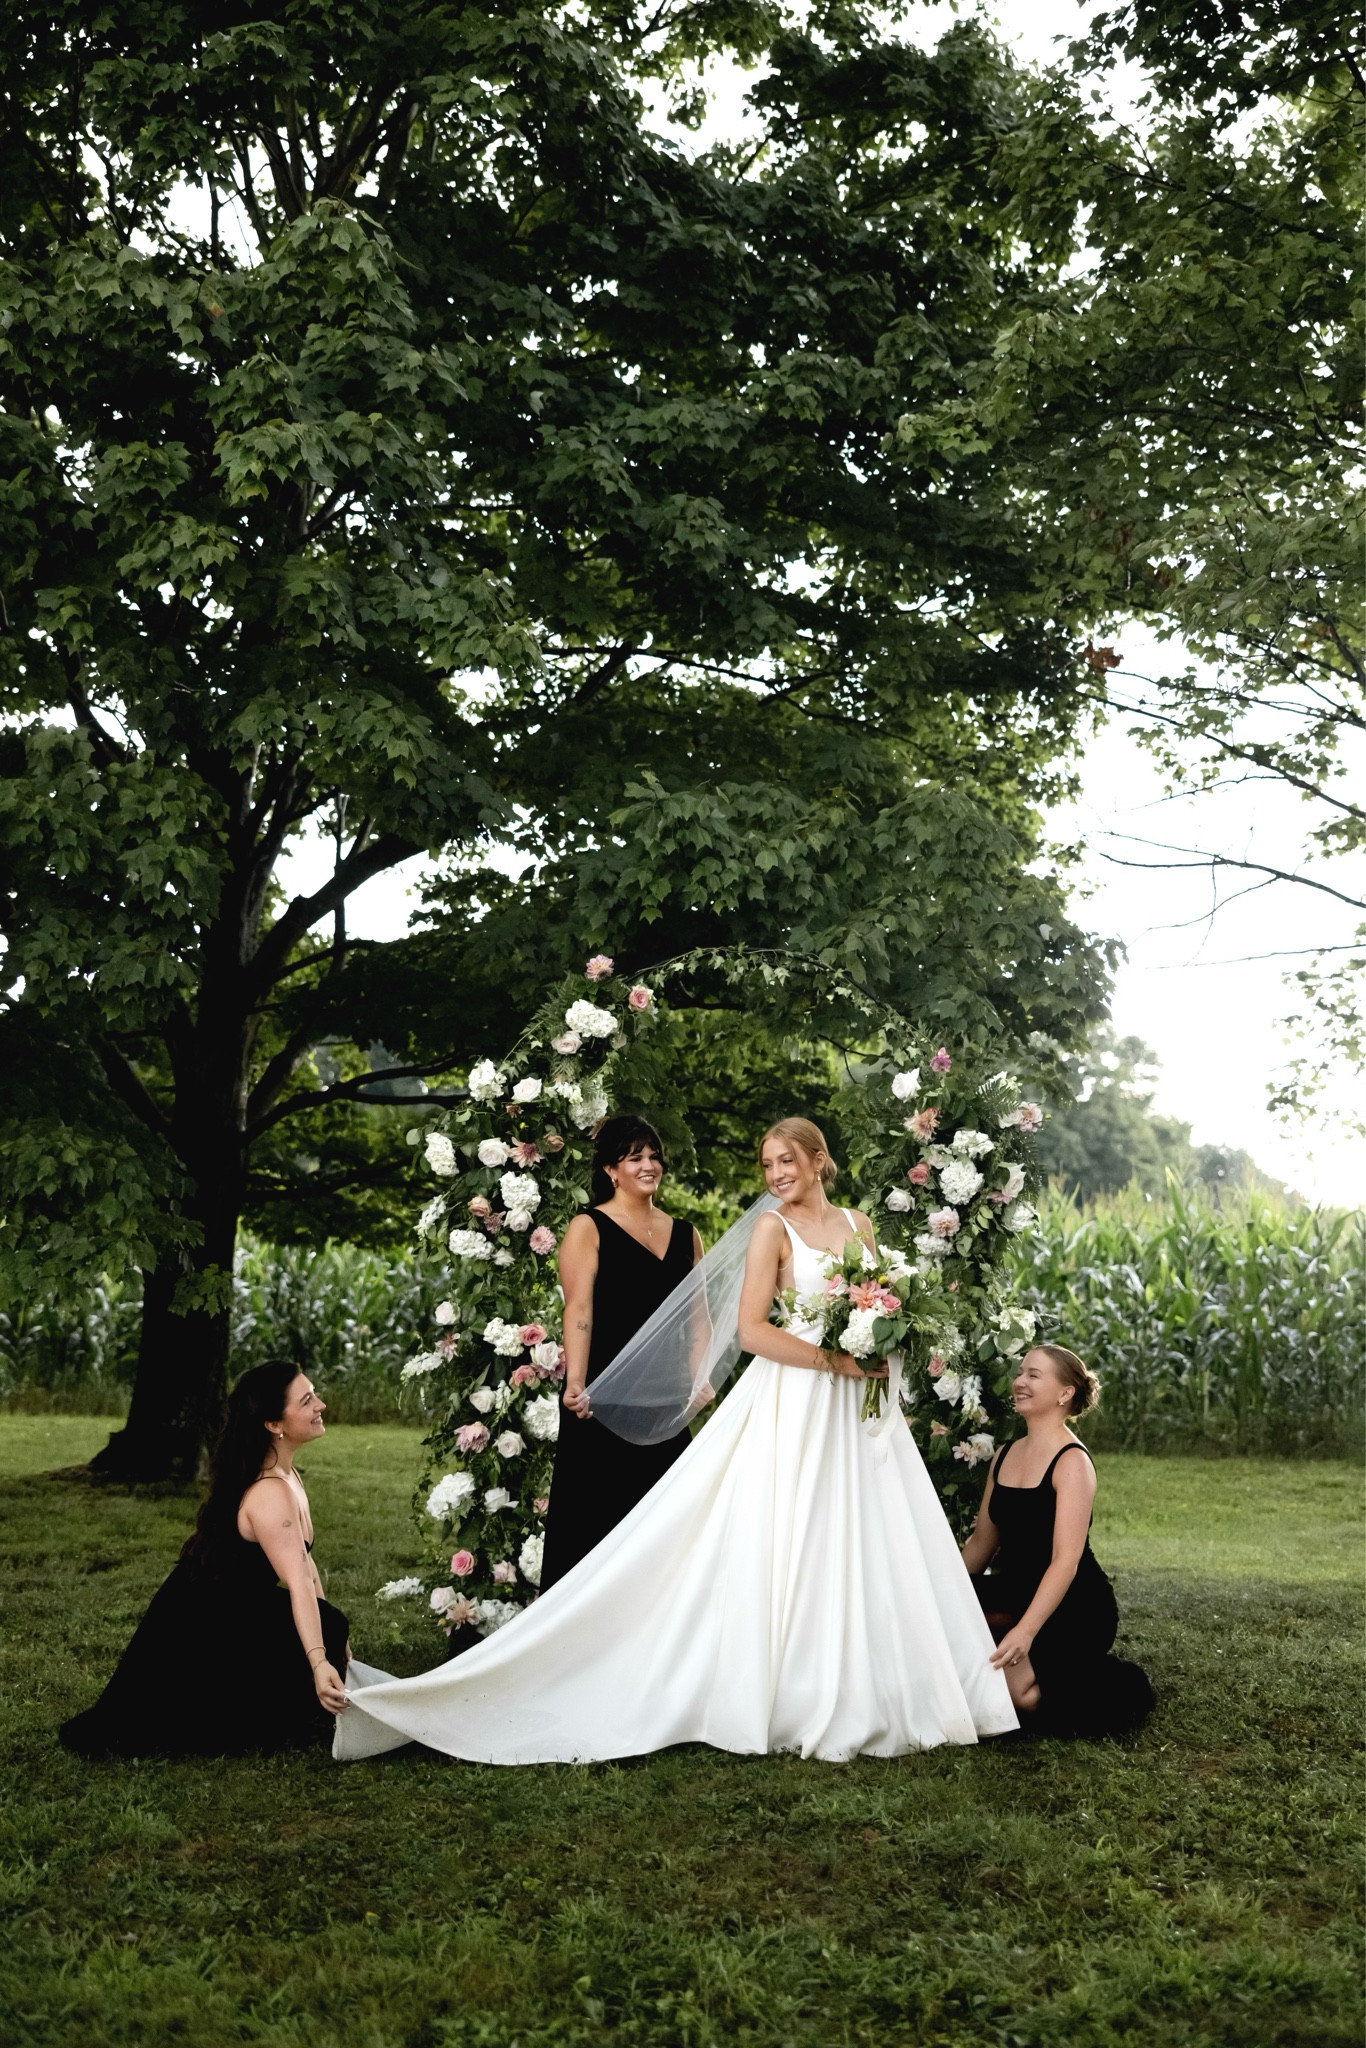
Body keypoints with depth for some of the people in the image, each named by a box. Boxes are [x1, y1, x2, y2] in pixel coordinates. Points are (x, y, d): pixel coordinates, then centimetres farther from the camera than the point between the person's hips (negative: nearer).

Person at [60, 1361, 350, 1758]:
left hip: (232, 1616, 9)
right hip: (196, 1633, -9)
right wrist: (318, 1663, -46)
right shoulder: (270, 1494, -27)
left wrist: (331, 1637, 9)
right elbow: (297, 1584, -37)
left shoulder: (288, 1476, 3)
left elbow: (303, 1560, 10)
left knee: (329, 1627, 0)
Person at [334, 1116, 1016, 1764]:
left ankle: (860, 1702, 15)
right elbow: (752, 1330, -13)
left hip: (857, 1414, 6)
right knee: (784, 1551, -4)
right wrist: (835, 1360, -17)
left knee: (867, 1555, 6)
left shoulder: (857, 1226, 12)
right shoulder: (772, 1229, -4)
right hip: (791, 1409, -5)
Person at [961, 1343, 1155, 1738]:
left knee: (1017, 1689, -28)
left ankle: (1117, 1686, 2)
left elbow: (1066, 1560, -23)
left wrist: (1025, 1631, -33)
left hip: (1073, 1609, -7)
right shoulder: (1005, 1456, 9)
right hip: (1015, 1593, 7)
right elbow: (981, 1541, 16)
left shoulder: (1072, 1462, -14)